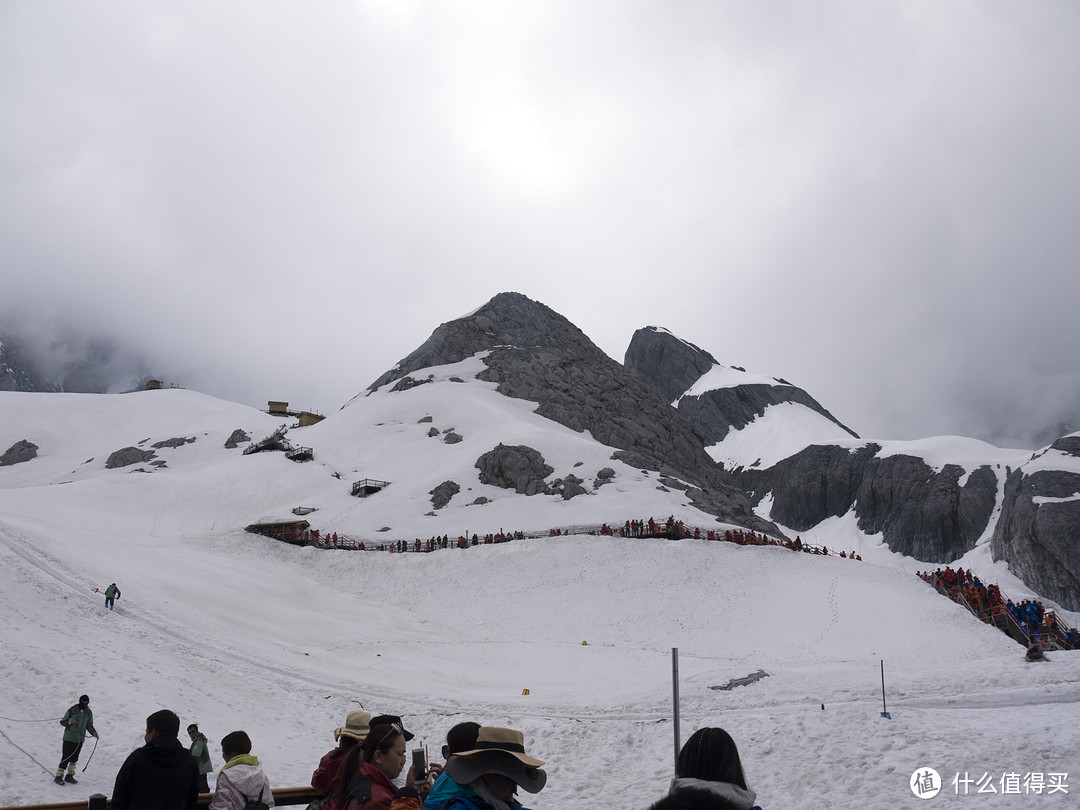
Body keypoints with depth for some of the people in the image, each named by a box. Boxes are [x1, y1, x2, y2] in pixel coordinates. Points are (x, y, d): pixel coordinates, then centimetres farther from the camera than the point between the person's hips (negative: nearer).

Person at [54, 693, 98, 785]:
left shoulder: (89, 713, 5)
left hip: (80, 739, 5)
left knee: (74, 758, 9)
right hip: (69, 738, -5)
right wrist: (68, 722, -25)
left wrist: (93, 732, -1)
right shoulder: (72, 710, -9)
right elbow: (62, 721, -4)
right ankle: (58, 776, 2)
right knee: (66, 757, -8)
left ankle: (69, 776, 21)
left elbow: (89, 725, 15)